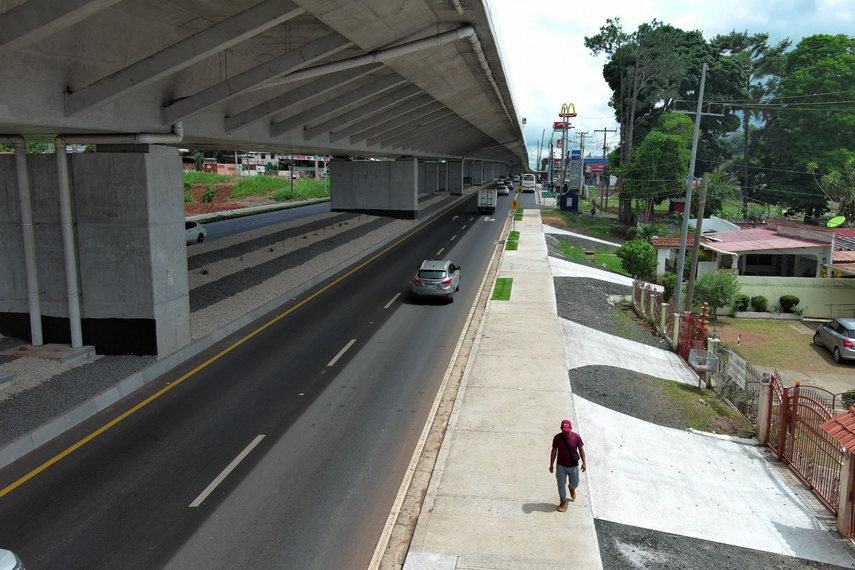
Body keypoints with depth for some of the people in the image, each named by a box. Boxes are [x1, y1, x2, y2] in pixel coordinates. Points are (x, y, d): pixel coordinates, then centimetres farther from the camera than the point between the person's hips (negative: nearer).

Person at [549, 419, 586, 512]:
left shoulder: (576, 437, -15)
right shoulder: (557, 438, -15)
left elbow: (581, 449, -3)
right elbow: (554, 451, -5)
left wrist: (584, 463, -3)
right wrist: (551, 465, -2)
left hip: (573, 466, 0)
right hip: (561, 466, 0)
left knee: (575, 484, 16)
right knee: (561, 484, 10)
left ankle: (571, 488, 53)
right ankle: (563, 501, 33)